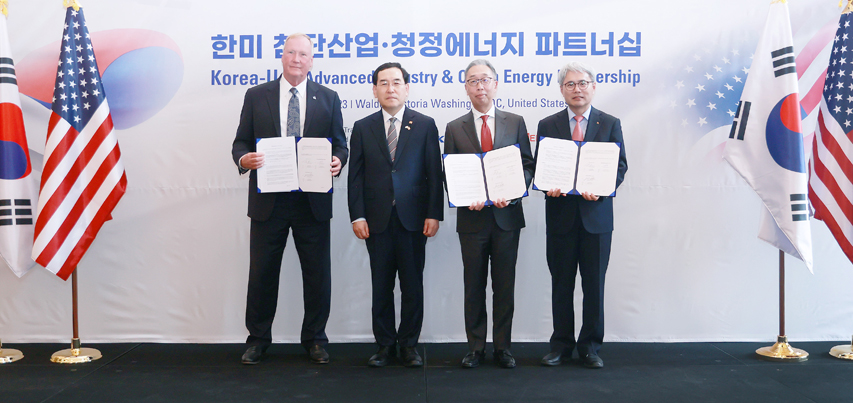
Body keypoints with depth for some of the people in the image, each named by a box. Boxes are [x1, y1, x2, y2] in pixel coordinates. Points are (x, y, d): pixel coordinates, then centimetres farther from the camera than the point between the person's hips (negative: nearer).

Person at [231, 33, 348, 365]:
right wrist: (243, 158, -15)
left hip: (313, 201, 1)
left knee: (318, 274, 6)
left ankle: (314, 339, 23)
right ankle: (258, 338, 24)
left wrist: (338, 161, -13)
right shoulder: (256, 96, 7)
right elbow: (241, 141, 7)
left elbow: (339, 143, 9)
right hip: (268, 200, 0)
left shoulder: (328, 98, 8)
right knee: (262, 273, 8)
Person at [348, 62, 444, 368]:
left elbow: (434, 173, 2)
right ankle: (385, 344, 19)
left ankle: (409, 344, 18)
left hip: (413, 219, -1)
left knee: (412, 285, 5)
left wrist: (434, 214, -5)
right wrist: (357, 215, -3)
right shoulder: (362, 128, 9)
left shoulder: (425, 125, 6)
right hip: (377, 219, 1)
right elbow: (356, 176, 6)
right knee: (381, 286, 7)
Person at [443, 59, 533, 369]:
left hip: (507, 216, 0)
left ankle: (502, 347, 19)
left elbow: (528, 166, 4)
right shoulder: (454, 128, 6)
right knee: (474, 286, 7)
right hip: (472, 217, 0)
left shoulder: (515, 123, 7)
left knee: (505, 285, 7)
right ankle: (475, 348, 19)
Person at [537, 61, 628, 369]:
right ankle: (561, 345, 19)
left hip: (596, 214, 0)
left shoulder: (610, 124, 7)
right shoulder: (547, 125, 8)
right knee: (561, 284, 7)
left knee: (594, 284, 5)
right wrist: (548, 186, -16)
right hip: (560, 213, 1)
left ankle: (590, 346, 18)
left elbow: (620, 166, 1)